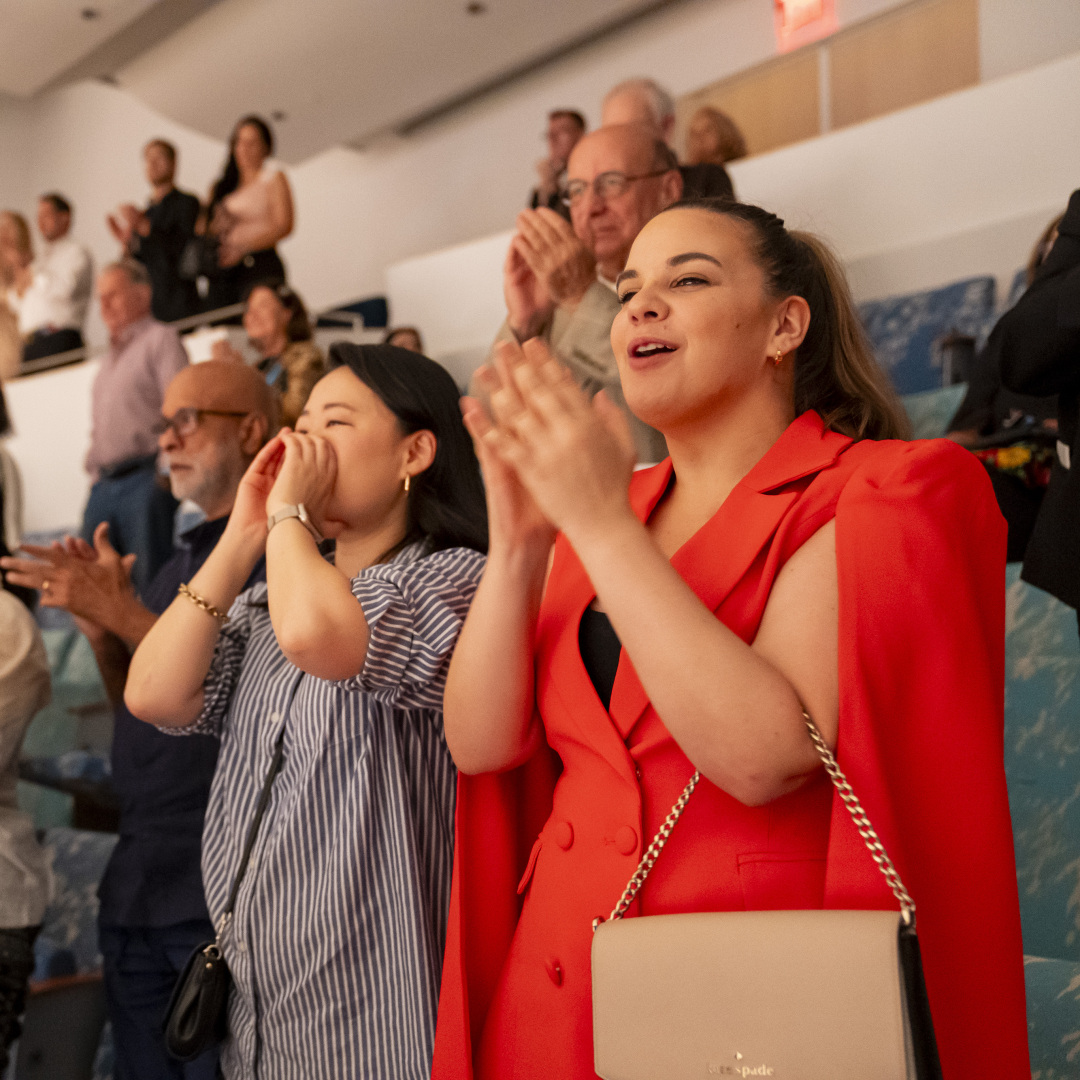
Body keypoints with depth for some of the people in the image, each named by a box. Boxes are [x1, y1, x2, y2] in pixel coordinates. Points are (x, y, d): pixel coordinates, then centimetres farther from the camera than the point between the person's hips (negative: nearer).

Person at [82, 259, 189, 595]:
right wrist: (94, 461, 15)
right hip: (103, 485, 8)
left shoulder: (160, 338, 3)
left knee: (149, 581, -12)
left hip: (145, 478, -8)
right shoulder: (110, 358, 28)